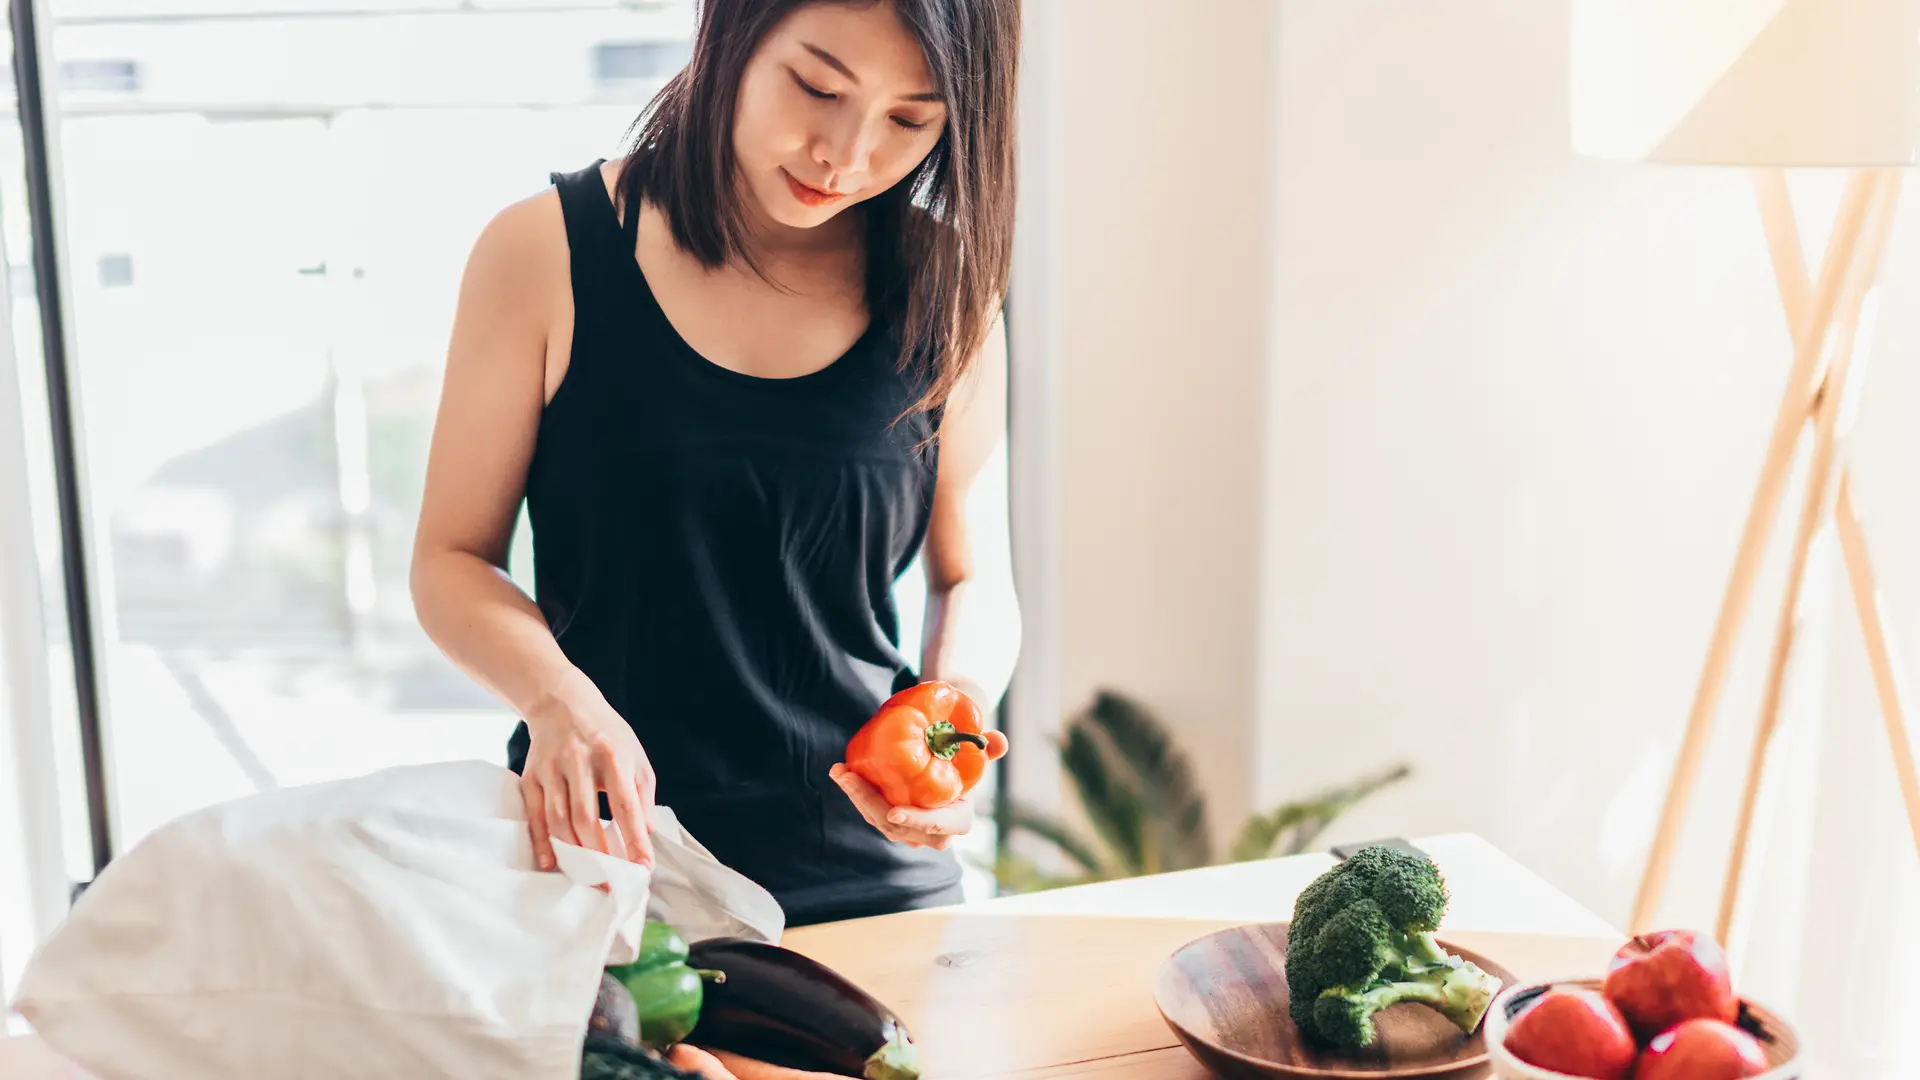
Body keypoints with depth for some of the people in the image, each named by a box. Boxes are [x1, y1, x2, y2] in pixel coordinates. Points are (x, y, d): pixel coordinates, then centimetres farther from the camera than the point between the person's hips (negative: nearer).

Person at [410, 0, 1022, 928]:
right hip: (603, 854, -1)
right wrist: (553, 695, -21)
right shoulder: (543, 253, -7)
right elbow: (450, 560, -2)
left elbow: (974, 582, 8)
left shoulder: (944, 295, -1)